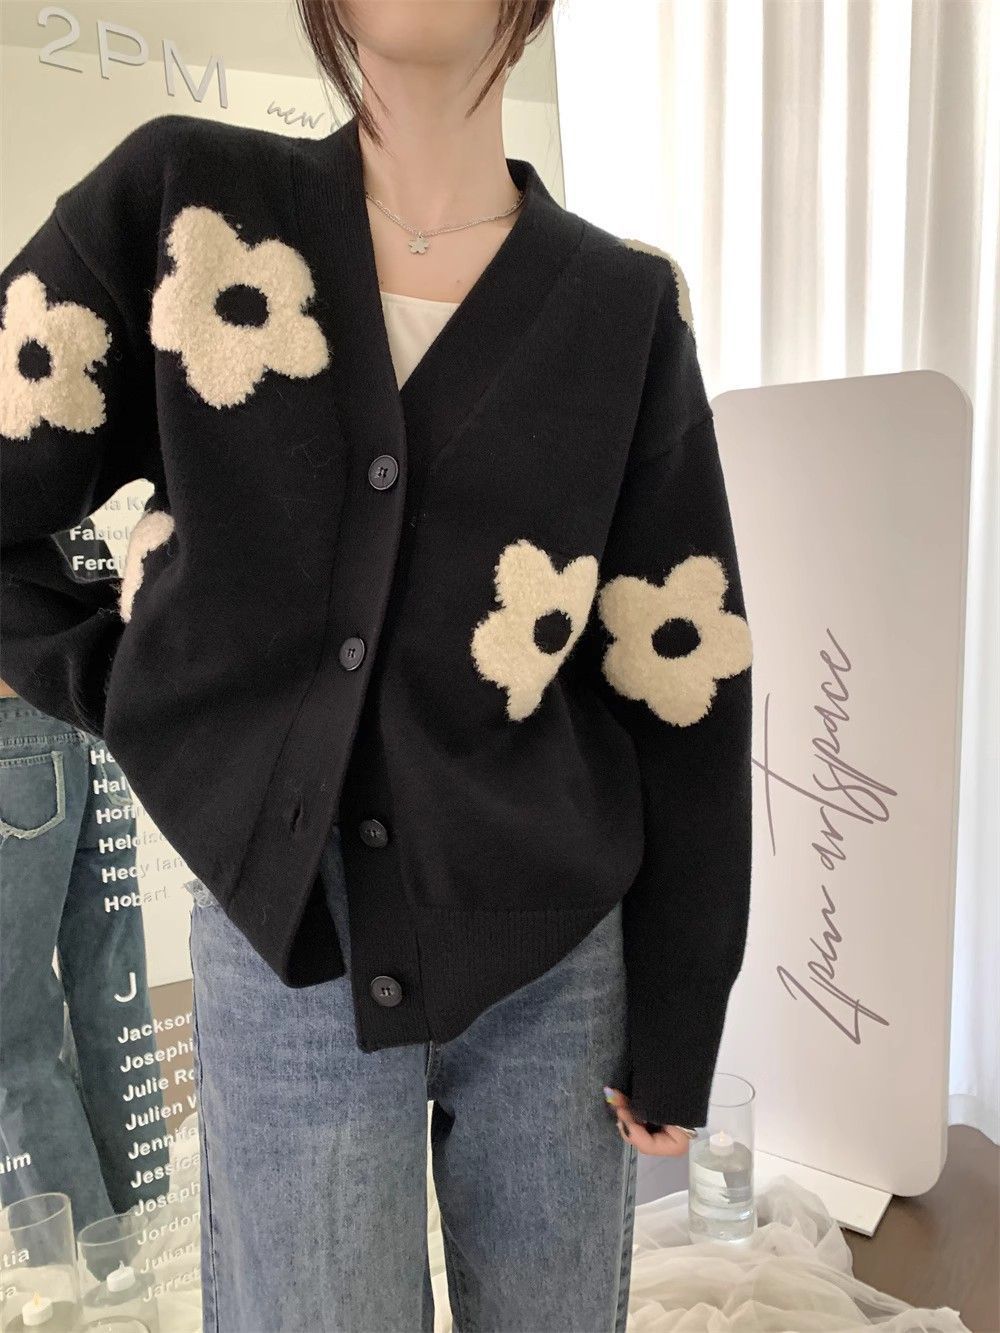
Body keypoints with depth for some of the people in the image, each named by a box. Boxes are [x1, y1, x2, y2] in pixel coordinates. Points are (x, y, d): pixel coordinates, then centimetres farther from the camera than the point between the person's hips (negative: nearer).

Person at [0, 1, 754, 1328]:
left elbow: (684, 684, -3)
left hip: (555, 957, 1)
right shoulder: (182, 200, -2)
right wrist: (134, 704, -2)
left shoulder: (622, 308, -3)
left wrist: (677, 1033, 0)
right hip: (282, 944, 0)